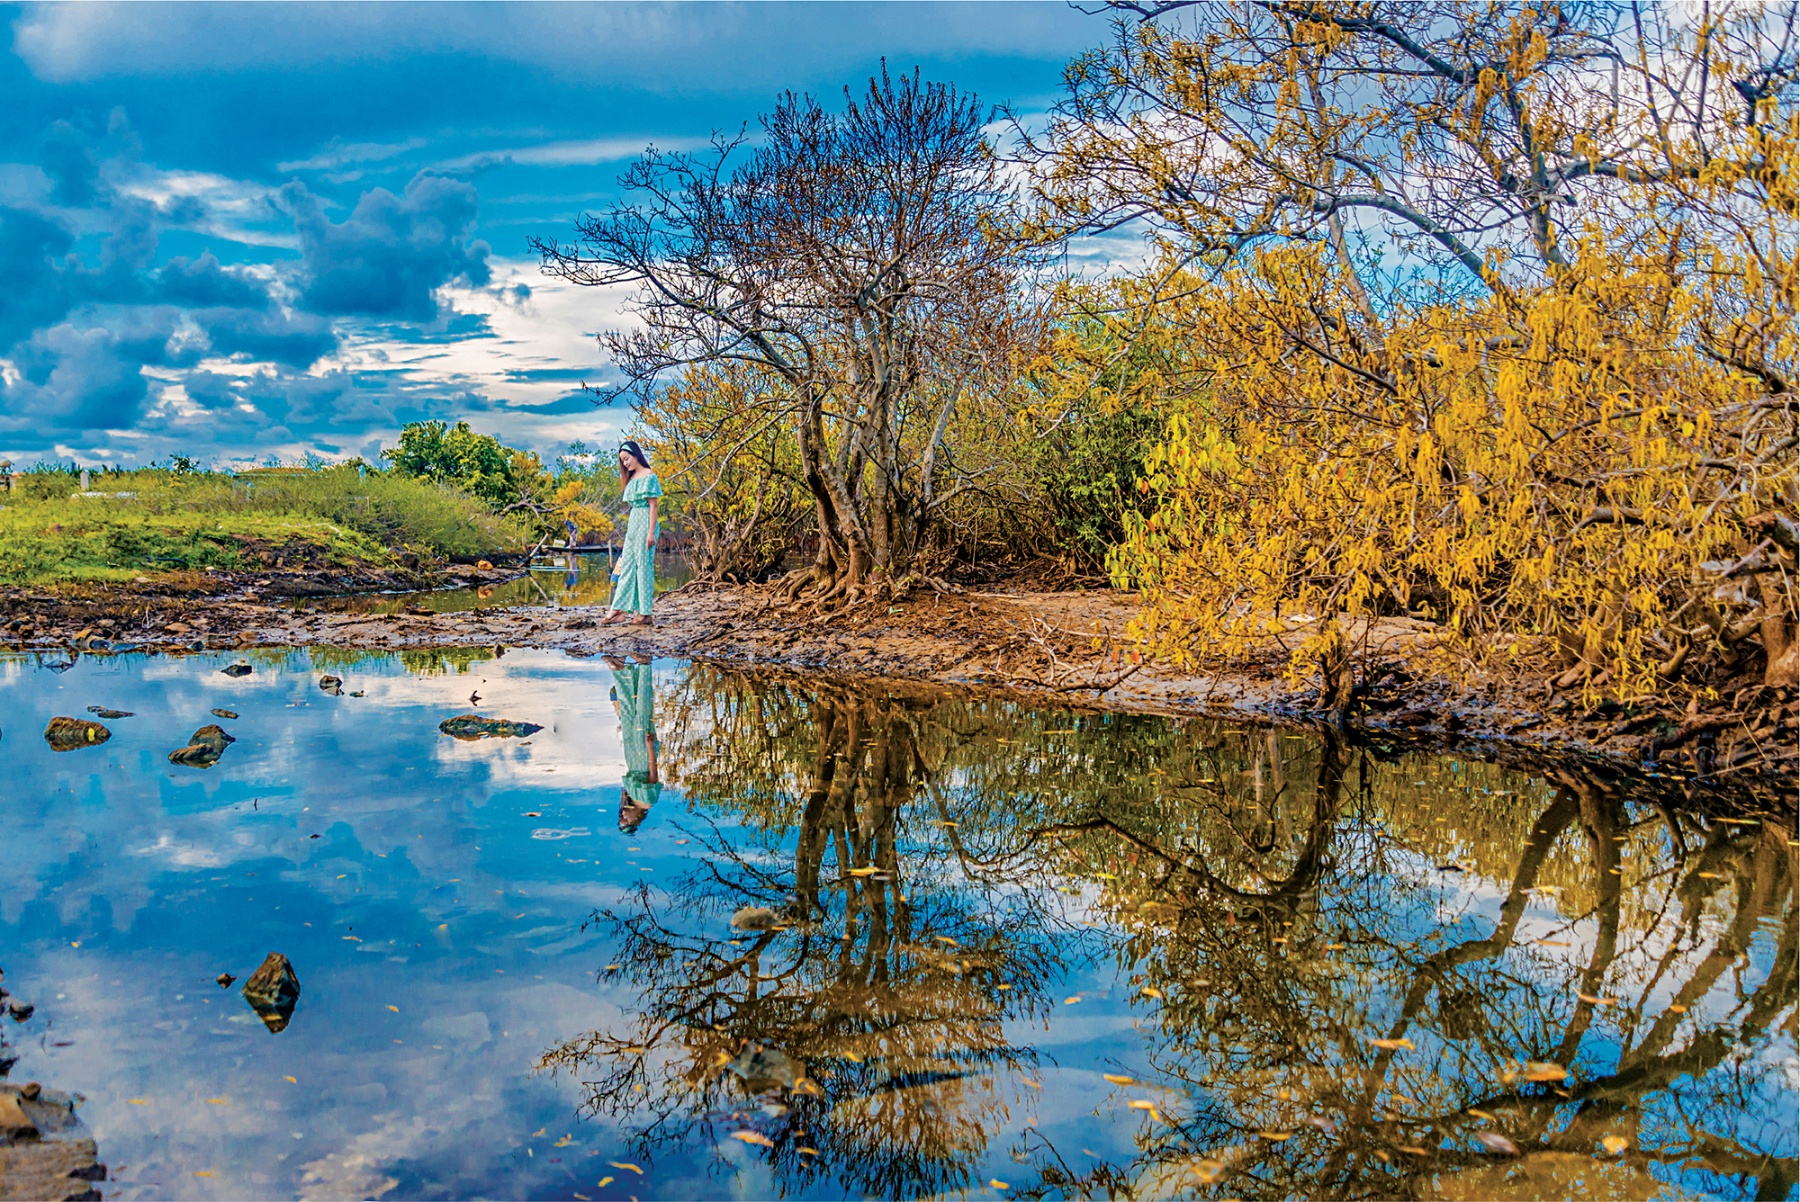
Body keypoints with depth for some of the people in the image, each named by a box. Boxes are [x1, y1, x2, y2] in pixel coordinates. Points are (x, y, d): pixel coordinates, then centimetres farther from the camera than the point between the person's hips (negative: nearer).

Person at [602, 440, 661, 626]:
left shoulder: (649, 476, -9)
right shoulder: (632, 478, 15)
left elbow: (653, 506, -12)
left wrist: (651, 532, -17)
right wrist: (630, 528, 15)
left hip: (645, 522, -9)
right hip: (632, 522, 9)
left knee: (643, 565, -5)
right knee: (626, 565, 6)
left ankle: (645, 613, 1)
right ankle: (617, 609, 7)